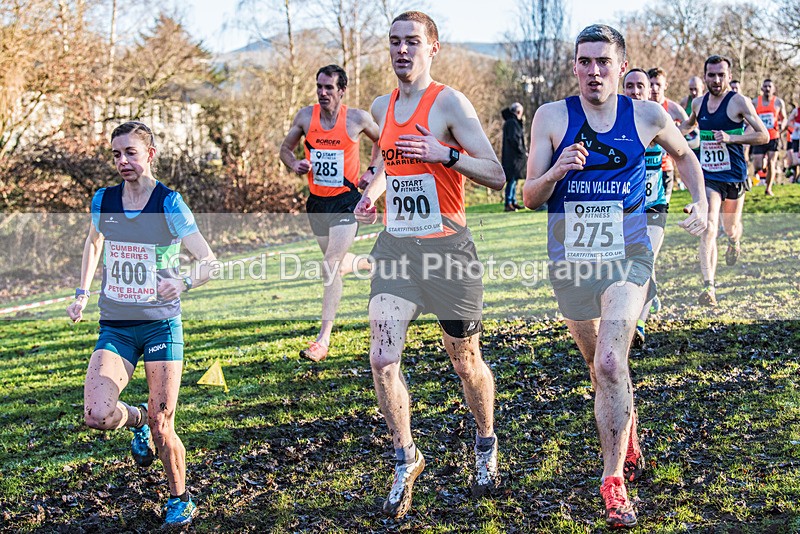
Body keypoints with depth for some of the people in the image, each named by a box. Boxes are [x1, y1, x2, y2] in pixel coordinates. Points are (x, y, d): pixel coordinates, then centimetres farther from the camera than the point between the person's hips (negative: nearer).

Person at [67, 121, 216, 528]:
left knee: (162, 427, -2)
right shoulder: (103, 201, 3)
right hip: (114, 328, 3)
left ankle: (180, 500, 25)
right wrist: (82, 294, 18)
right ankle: (137, 418, 20)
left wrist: (184, 284, -35)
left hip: (161, 325, -3)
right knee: (98, 415, -17)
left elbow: (210, 261, -14)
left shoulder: (169, 204, -9)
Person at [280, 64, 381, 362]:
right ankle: (372, 264, 52)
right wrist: (294, 164, -9)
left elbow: (382, 141, 12)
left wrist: (373, 170, 0)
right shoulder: (305, 116, -1)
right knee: (336, 263, 18)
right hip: (317, 201, 5)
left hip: (346, 200, -5)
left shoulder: (357, 118, -7)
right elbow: (285, 148, 12)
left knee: (331, 266, -14)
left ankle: (323, 339, -14)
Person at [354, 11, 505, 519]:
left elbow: (496, 176, -13)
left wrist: (446, 154, -27)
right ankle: (407, 459, 13)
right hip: (395, 247, 5)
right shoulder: (382, 108, 10)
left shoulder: (449, 102, -9)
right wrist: (371, 192, 10)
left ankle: (487, 444, 37)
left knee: (466, 363, 10)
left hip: (447, 249, -5)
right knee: (382, 360, -7)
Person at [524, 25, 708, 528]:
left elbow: (684, 154, 20)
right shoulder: (552, 117, -3)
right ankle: (629, 443, 44)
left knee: (610, 364, -21)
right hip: (570, 260, 2)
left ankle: (614, 479, -9)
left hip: (627, 256, -2)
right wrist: (557, 171, -23)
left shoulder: (648, 116, -1)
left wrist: (700, 203, 6)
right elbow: (530, 197, -4)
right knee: (604, 368, 17)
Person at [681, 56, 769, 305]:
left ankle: (734, 242, 56)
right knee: (708, 229, -15)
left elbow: (764, 135, -10)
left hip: (734, 175, -2)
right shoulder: (698, 103, 5)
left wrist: (731, 138, -23)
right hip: (707, 175, 2)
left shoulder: (739, 101, -9)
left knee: (730, 228, 16)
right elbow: (689, 124, 29)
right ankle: (709, 287, -20)